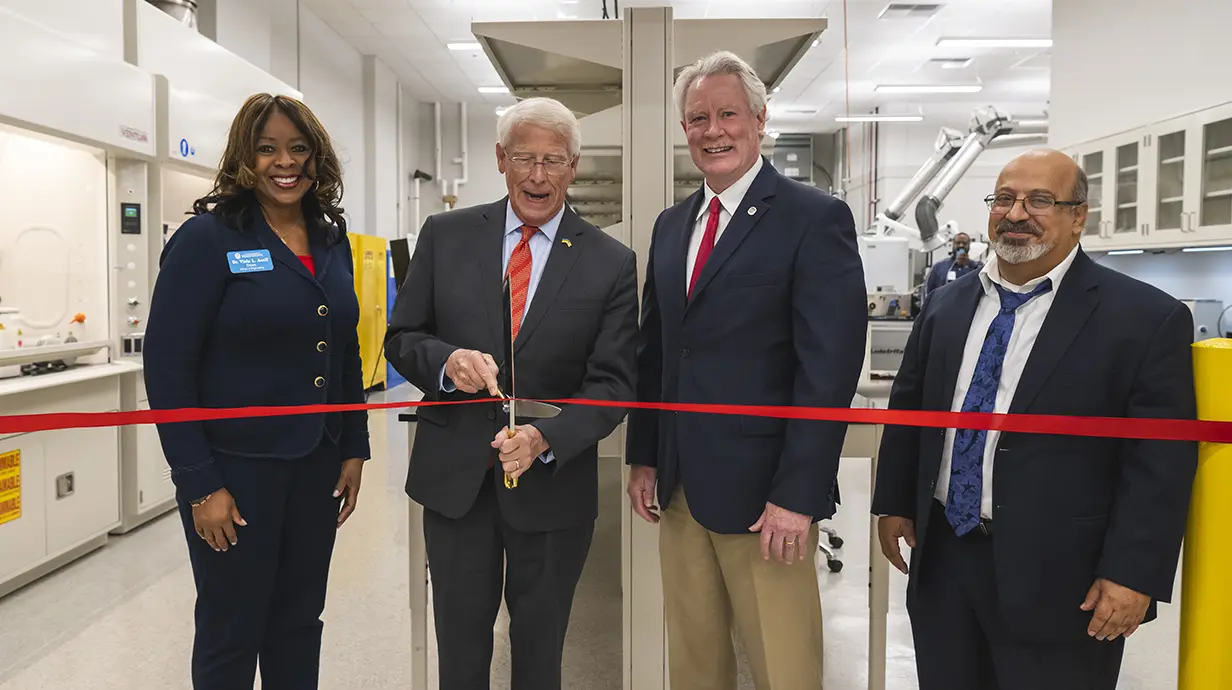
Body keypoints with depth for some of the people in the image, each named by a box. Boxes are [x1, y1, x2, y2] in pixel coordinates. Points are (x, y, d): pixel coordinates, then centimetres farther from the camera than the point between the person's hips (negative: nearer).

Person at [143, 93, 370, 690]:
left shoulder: (332, 241, 7)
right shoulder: (207, 238, -11)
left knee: (300, 621, 17)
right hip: (235, 466, -5)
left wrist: (354, 450, 9)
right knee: (232, 632, 9)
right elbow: (167, 368, -13)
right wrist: (200, 484, -15)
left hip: (316, 462, 5)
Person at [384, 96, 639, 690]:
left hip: (553, 481, 0)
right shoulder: (445, 236, 1)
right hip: (454, 475, 1)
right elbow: (401, 338, 4)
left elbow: (612, 380, -8)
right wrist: (447, 360, -19)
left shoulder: (611, 263, -4)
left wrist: (545, 439, -25)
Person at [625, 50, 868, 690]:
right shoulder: (671, 224, 12)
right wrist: (643, 457, 10)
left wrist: (798, 494, -17)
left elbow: (830, 368, -14)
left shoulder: (815, 218, -8)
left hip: (762, 491, -6)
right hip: (678, 485, 6)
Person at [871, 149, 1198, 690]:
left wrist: (1133, 574, -15)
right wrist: (894, 502, 10)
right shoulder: (946, 306, 7)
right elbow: (908, 408, 13)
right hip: (941, 558, 5)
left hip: (1055, 576, -4)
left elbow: (1160, 461, -11)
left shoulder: (1146, 319, -8)